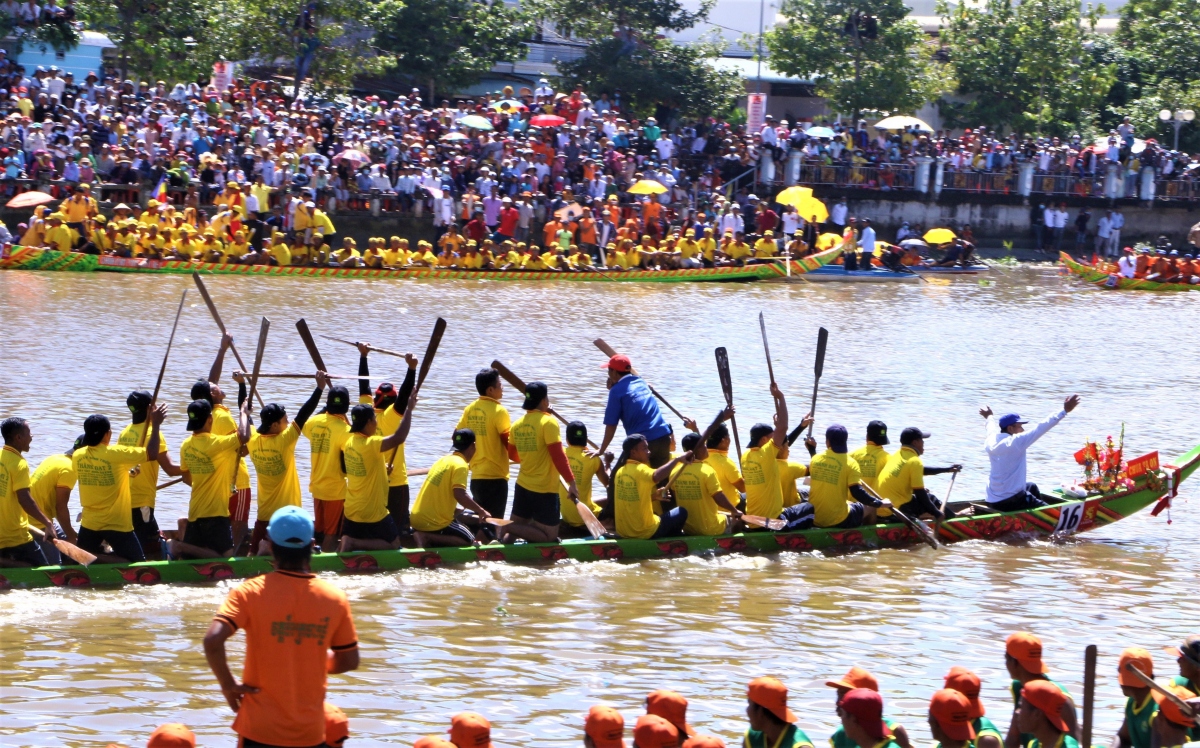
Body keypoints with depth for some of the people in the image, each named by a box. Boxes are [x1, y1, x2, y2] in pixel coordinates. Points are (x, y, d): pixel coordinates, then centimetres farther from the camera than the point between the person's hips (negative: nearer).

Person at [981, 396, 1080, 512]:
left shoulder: (991, 442, 5)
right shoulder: (1015, 442, -17)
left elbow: (993, 426, 30)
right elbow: (1042, 427, -19)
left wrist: (990, 417, 53)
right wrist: (1065, 410, -17)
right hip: (1011, 501, -9)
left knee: (1032, 487, 34)